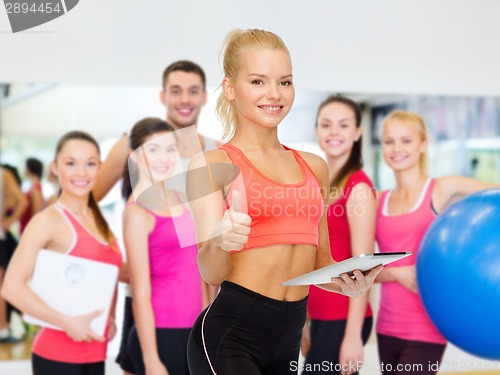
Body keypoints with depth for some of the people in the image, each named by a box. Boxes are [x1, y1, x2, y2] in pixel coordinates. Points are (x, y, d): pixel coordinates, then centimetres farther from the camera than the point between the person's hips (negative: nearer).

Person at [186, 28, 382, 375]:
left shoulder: (314, 167, 14)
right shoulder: (211, 164, -2)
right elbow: (212, 273, -9)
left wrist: (348, 283, 0)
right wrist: (220, 242, -30)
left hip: (289, 339, 6)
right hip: (230, 333, -6)